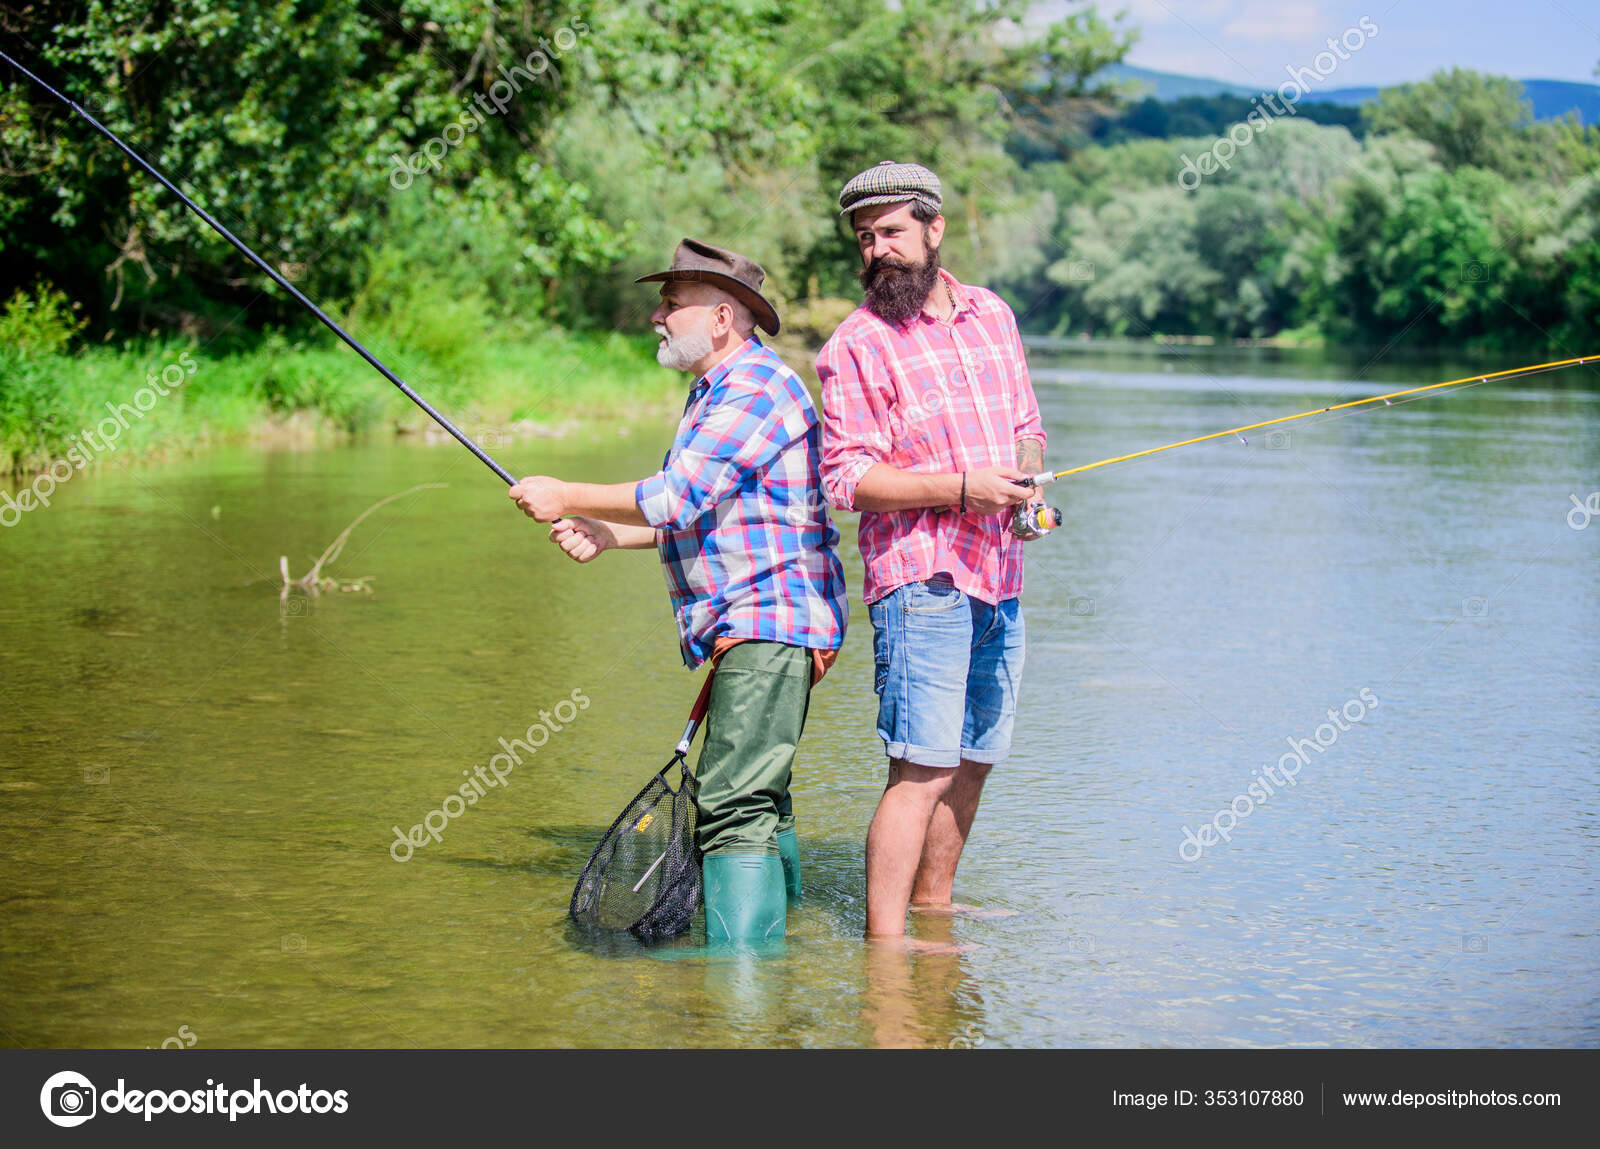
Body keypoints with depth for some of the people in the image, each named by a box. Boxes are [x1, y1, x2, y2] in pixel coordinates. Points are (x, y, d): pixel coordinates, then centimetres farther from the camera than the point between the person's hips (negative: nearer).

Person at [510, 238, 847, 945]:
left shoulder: (754, 388, -15)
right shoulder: (717, 390, 21)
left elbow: (676, 500, -22)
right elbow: (695, 512, 24)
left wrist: (567, 499, -11)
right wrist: (603, 535, 9)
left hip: (768, 626, -12)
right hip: (750, 628, 12)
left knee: (735, 807, -16)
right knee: (757, 796, 19)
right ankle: (773, 940, 29)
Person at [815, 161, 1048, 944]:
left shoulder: (992, 315, 14)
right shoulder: (856, 345, -6)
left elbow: (1026, 428, 21)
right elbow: (847, 477, -11)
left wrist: (1030, 485, -1)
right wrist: (960, 486, -20)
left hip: (998, 577, 7)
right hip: (921, 580, -7)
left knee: (973, 760, 15)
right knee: (922, 769, -13)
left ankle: (933, 903, 30)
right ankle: (884, 944, -11)